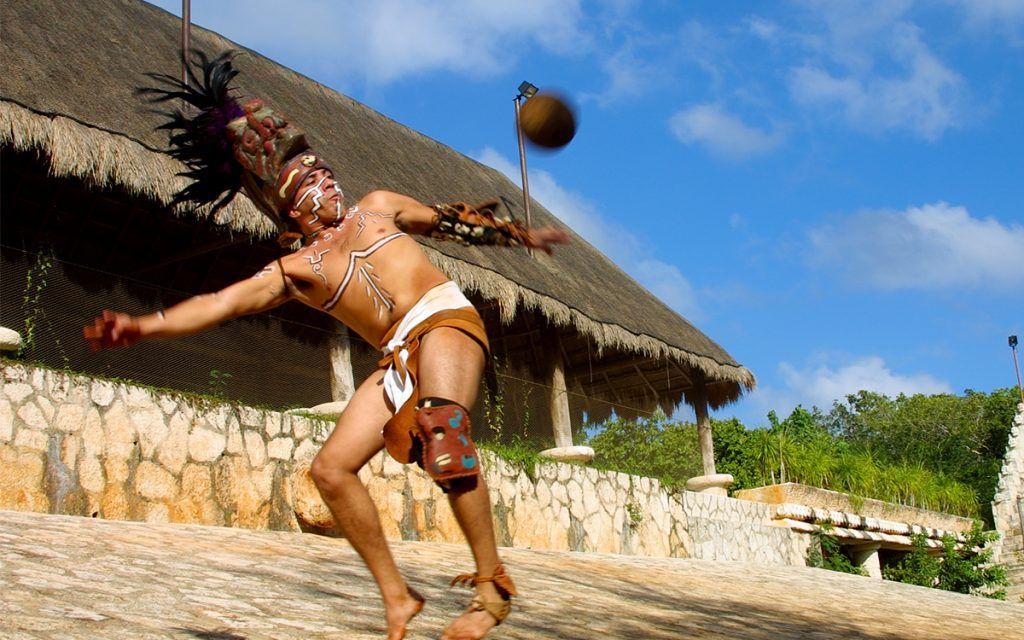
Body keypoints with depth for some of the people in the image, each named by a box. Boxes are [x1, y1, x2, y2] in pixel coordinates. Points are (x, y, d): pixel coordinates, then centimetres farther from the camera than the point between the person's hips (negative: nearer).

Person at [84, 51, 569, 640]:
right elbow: (219, 303, 3)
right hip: (400, 358, 4)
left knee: (443, 429, -31)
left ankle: (493, 585, -30)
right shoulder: (295, 271, 14)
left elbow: (452, 220, 27)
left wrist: (521, 235, 32)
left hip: (445, 320, -3)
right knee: (332, 467, -8)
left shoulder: (377, 207, 18)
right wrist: (142, 326, -11)